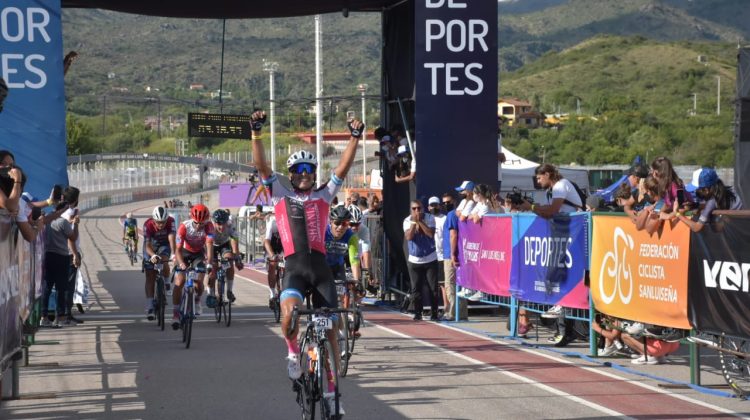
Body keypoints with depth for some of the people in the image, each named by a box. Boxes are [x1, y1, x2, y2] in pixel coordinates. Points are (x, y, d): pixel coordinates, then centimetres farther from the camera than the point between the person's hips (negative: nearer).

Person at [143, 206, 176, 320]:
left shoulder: (171, 221, -30)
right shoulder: (148, 225, -32)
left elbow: (172, 238, -41)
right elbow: (147, 245, -36)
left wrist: (174, 254, -56)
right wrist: (153, 255, -56)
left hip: (164, 245, 1)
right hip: (151, 247, 0)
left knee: (164, 263, -31)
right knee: (150, 277, -6)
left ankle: (166, 284, -3)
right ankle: (149, 306, -6)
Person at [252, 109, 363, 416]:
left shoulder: (323, 196, 16)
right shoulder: (280, 195, 14)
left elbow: (343, 168, 9)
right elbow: (261, 166, 5)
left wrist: (355, 138, -1)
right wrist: (256, 132, -4)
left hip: (321, 268, 2)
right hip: (294, 268, -2)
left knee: (330, 329, 1)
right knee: (289, 312, -31)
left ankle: (330, 390, 12)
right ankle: (293, 351, 0)